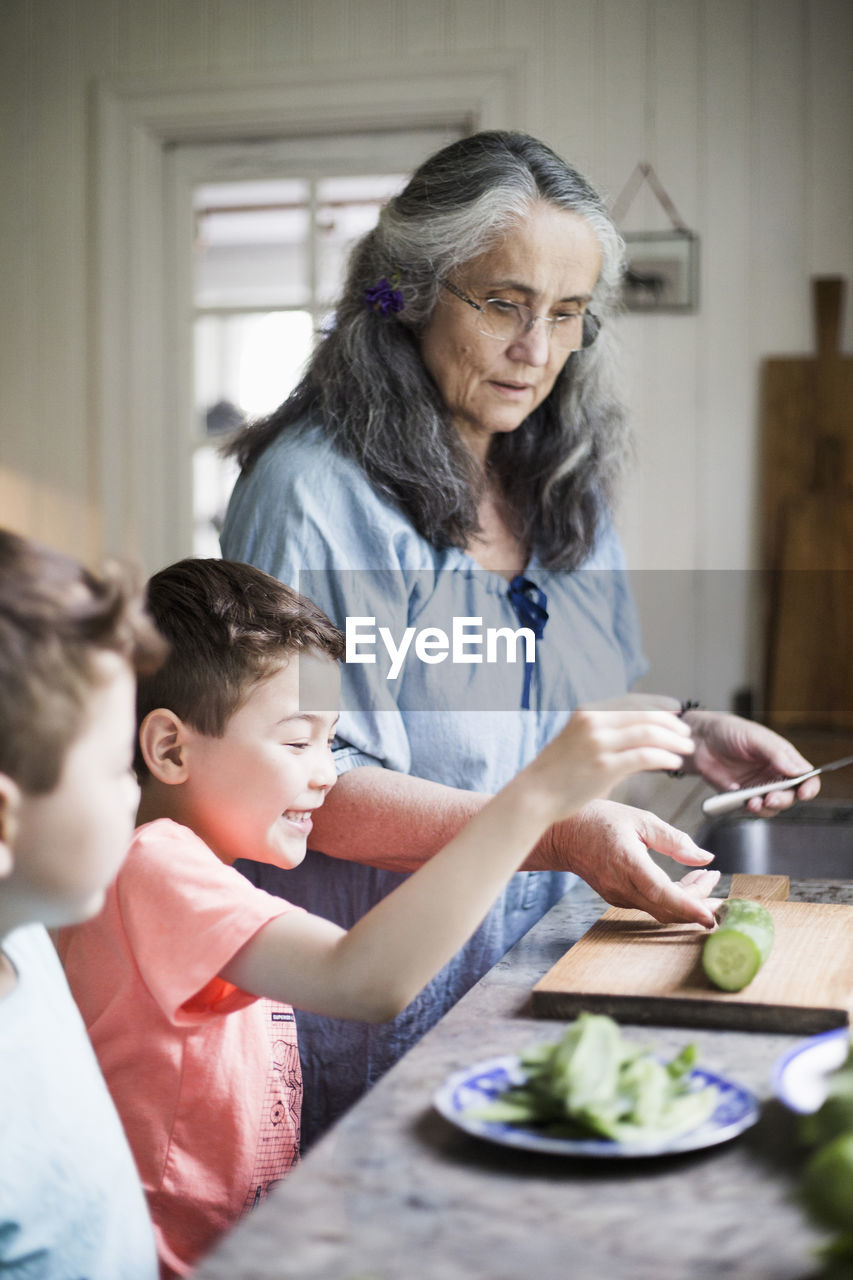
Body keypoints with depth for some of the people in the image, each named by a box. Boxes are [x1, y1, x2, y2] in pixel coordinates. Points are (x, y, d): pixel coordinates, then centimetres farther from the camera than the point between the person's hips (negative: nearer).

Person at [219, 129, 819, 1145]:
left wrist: (693, 734, 1)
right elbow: (313, 786, -19)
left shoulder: (562, 485, 10)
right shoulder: (313, 493, -14)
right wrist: (556, 835, -26)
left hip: (550, 960, 6)